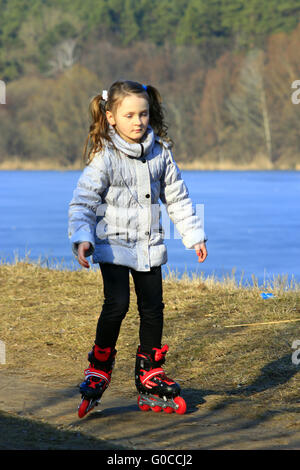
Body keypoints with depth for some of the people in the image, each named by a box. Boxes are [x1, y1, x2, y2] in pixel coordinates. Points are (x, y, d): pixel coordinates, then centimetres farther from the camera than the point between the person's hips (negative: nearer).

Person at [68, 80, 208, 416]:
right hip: (114, 245, -4)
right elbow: (83, 201, -13)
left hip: (149, 246, 4)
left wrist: (194, 236, 12)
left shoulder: (160, 153, 3)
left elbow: (177, 197, 13)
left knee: (153, 309, 4)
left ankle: (149, 373, 20)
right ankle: (99, 367, 3)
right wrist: (82, 238, -27)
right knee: (117, 304, -16)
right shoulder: (104, 157, -11)